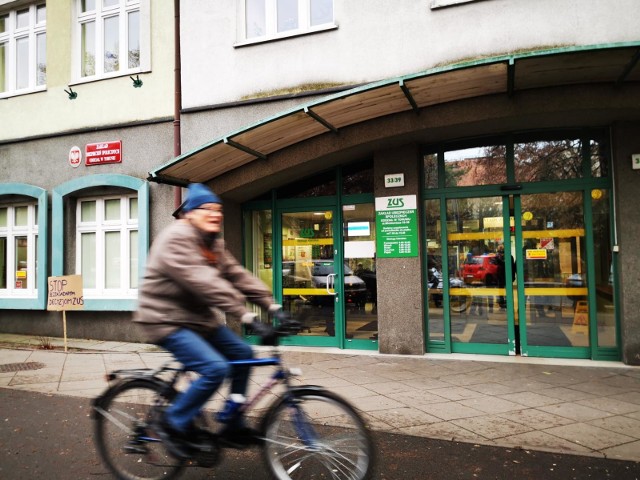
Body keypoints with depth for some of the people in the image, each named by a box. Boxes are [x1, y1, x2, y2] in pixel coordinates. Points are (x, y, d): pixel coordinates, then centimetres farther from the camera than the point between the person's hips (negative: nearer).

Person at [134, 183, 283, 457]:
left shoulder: (212, 244, 10)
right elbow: (205, 283, -32)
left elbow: (236, 275, 1)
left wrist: (271, 305, -10)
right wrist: (246, 316, -36)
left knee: (242, 353, 5)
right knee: (215, 368, -23)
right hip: (167, 320, -10)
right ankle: (174, 424, 0)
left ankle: (232, 425, 17)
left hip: (198, 317, 10)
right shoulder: (177, 238, -21)